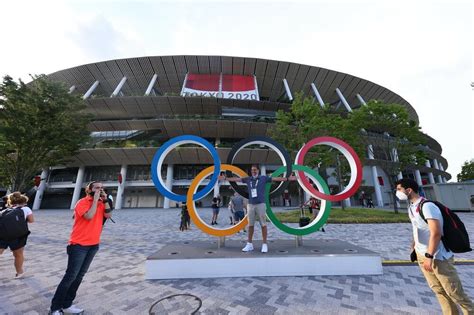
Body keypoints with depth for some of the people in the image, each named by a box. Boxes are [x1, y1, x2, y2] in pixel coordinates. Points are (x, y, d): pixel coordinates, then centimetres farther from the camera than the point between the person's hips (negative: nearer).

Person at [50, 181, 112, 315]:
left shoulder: (101, 203, 7)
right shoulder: (82, 202, -12)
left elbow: (108, 215, -4)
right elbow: (89, 216, -26)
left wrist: (105, 200, -9)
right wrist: (96, 199, -21)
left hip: (93, 245, 7)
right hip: (79, 245, -7)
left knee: (80, 275, 14)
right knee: (71, 276, -1)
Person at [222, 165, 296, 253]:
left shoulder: (263, 178, 1)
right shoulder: (248, 179, 9)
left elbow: (276, 179, -2)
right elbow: (236, 179, 13)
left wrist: (288, 178, -9)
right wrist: (225, 178, 15)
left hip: (260, 204, -3)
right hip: (250, 205, 3)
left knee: (263, 224, 1)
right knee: (250, 225, 10)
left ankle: (264, 244, 12)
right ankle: (249, 244, 21)